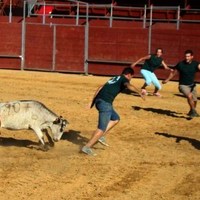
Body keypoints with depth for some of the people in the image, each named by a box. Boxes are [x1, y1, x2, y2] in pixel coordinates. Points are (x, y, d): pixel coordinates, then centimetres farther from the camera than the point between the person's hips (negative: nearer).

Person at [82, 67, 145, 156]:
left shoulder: (114, 78, 29)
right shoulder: (124, 79, 7)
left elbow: (100, 88, 26)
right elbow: (129, 85, -18)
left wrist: (92, 101, 25)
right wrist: (139, 92, -26)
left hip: (98, 100, 9)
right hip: (105, 102, -9)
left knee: (115, 118, 24)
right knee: (102, 128, -8)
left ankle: (100, 136, 15)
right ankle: (87, 147, -13)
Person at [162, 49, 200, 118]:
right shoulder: (180, 64, -14)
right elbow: (173, 72, 2)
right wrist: (167, 80, 11)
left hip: (192, 85, 3)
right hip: (183, 85, -3)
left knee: (194, 100, 11)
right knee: (189, 96, -28)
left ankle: (192, 112, 41)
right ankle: (194, 111, -11)